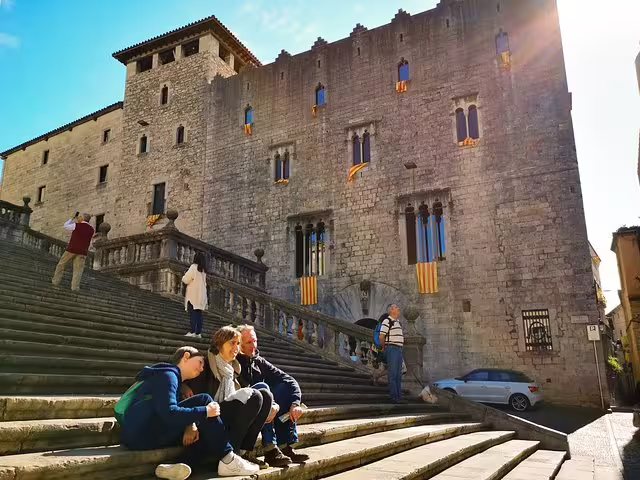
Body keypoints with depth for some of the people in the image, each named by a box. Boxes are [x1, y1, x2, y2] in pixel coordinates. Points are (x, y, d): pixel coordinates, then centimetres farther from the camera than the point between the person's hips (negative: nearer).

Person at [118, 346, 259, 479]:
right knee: (204, 400, -14)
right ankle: (228, 460, -11)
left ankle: (181, 465, -17)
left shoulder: (172, 376, 23)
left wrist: (190, 426, -6)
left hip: (144, 435, 10)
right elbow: (168, 413, -24)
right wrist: (205, 411, -17)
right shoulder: (168, 374, -8)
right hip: (141, 433, -10)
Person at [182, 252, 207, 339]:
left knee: (192, 313, -8)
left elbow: (186, 280, -9)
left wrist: (184, 278, 12)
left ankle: (192, 331, -13)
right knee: (199, 314, 5)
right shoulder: (204, 270, 13)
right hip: (202, 295, 6)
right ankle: (198, 332, 4)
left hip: (193, 294, -6)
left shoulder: (194, 267, -7)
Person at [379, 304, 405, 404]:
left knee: (398, 374, 9)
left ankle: (399, 396, 13)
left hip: (399, 349, 9)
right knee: (392, 374, -8)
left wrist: (400, 348, 15)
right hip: (391, 349, -9)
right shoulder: (387, 321, -9)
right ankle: (394, 397, -6)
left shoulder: (398, 322, 19)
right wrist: (383, 348, -2)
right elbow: (382, 336, -13)